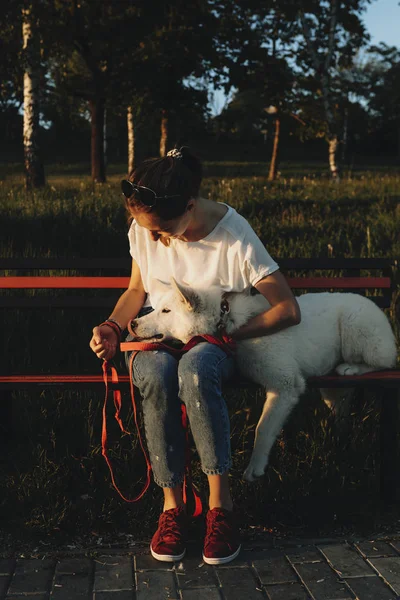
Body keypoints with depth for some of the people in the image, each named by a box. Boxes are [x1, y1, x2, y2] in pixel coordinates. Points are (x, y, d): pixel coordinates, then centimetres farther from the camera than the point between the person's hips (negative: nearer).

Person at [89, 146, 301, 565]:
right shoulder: (144, 229, -6)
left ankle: (220, 500, -29)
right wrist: (112, 326, -7)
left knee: (194, 370, -41)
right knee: (158, 372, -37)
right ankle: (172, 502, -25)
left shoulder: (235, 237, -18)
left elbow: (288, 311, -14)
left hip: (213, 344, -3)